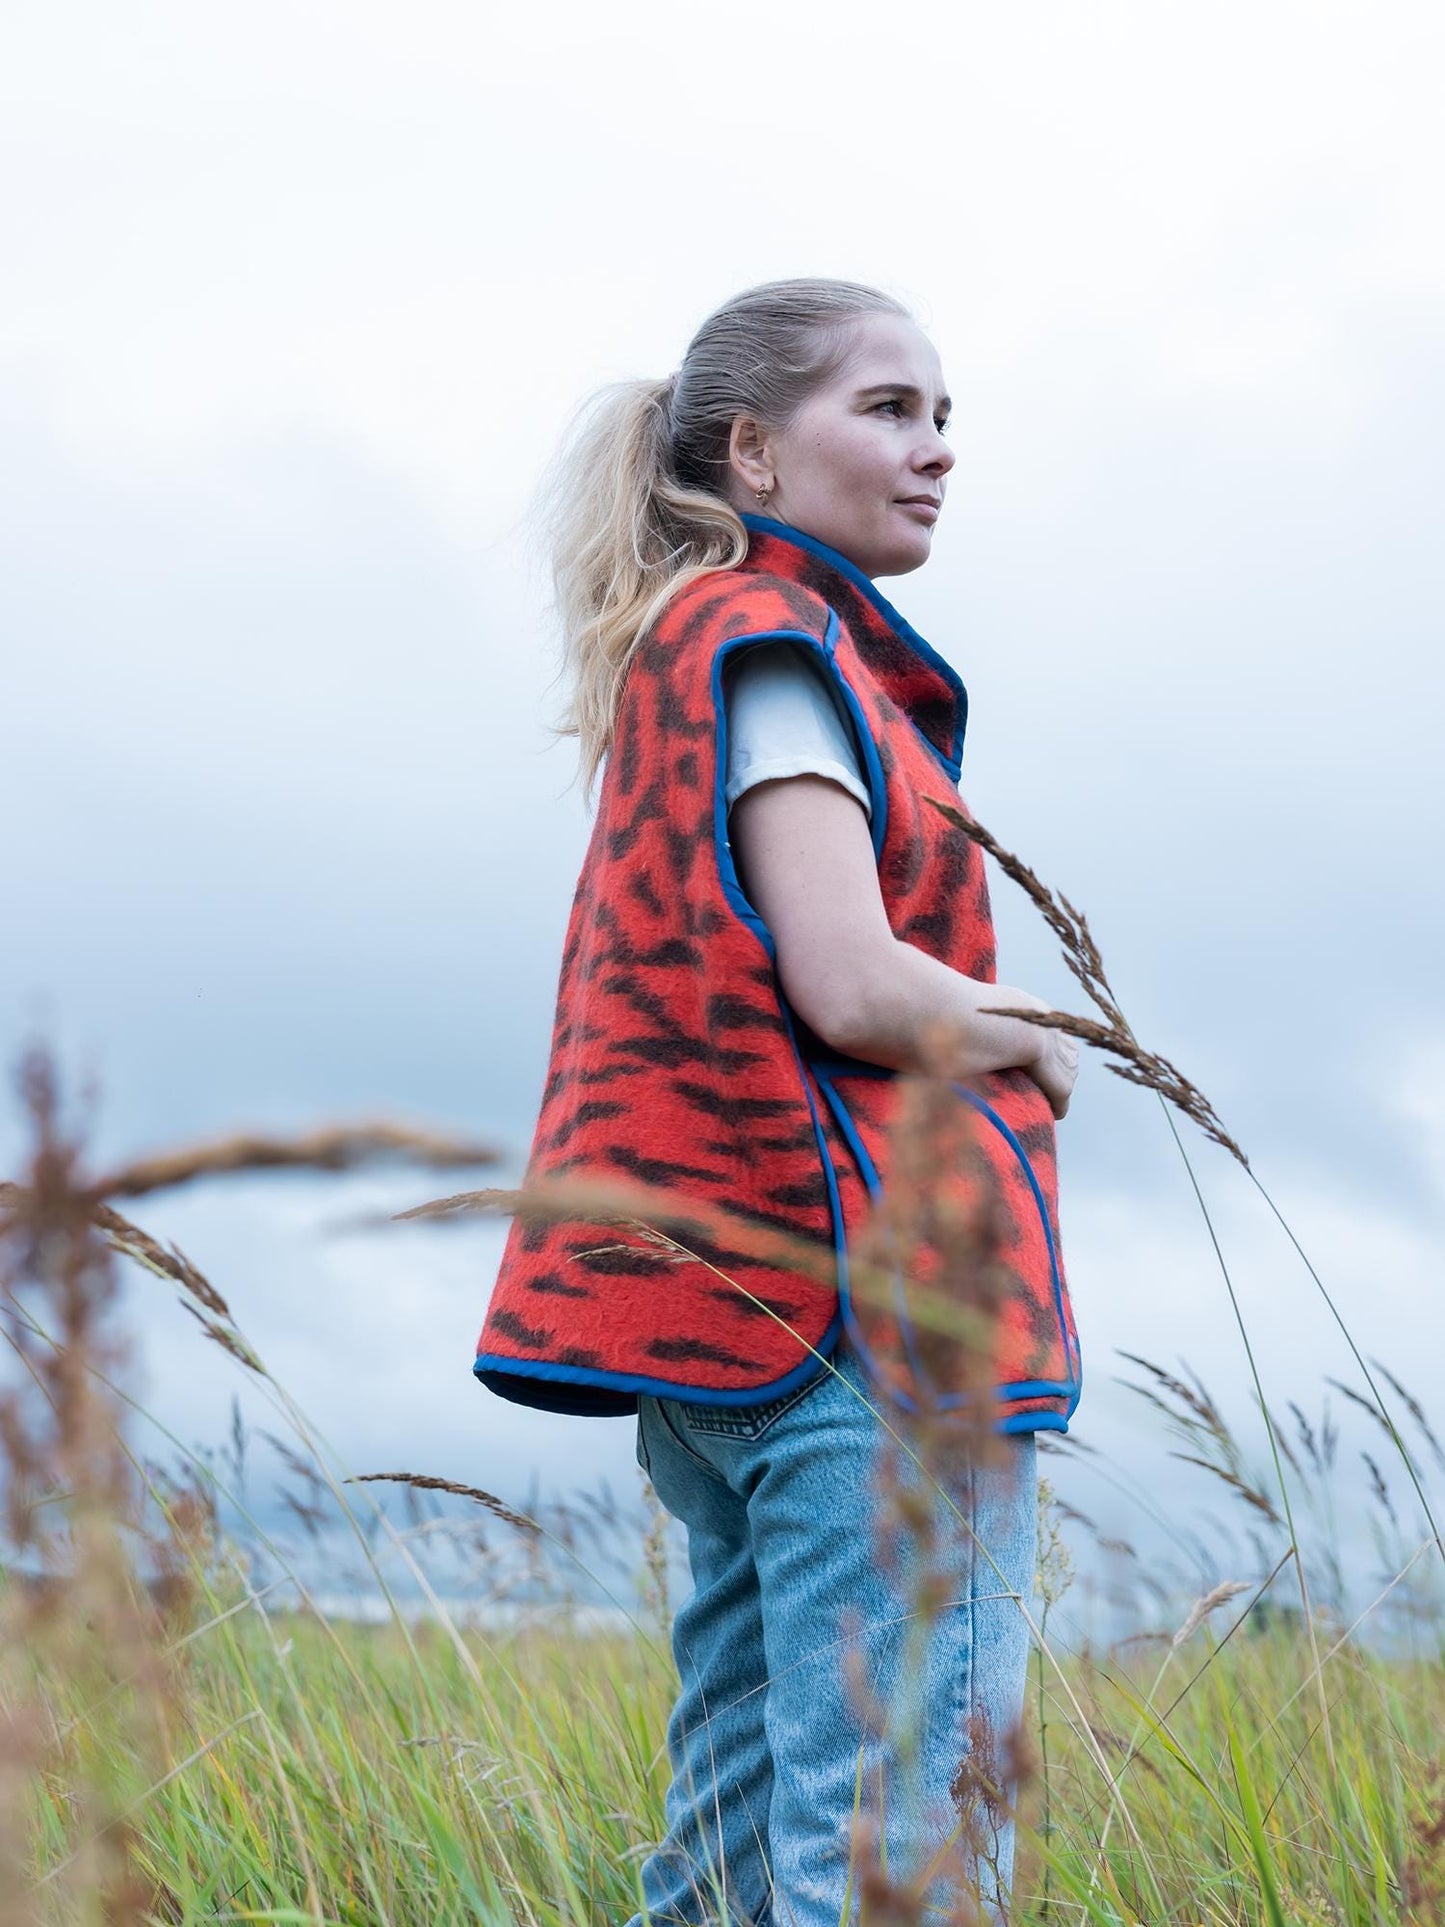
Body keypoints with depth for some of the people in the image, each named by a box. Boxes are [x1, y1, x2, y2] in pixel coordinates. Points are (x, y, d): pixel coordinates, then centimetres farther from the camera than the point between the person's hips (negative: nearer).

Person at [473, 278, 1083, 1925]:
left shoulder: (686, 651, 22)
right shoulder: (777, 643, -7)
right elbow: (854, 989, -18)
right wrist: (1037, 1045, -1)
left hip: (733, 1297, 10)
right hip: (868, 1291, -10)